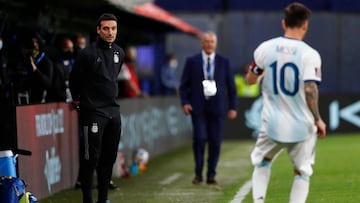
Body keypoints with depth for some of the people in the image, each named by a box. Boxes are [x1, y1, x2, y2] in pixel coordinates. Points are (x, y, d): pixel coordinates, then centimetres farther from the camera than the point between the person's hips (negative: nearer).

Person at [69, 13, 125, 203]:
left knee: (109, 157, 9)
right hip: (93, 112, -7)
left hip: (113, 110, 7)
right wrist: (77, 100, 10)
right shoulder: (88, 53, -12)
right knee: (91, 158, -5)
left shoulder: (119, 52, 9)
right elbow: (74, 79, -1)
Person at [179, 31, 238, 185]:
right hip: (198, 107, -1)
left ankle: (211, 175, 10)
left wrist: (233, 107, 3)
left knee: (215, 142, 0)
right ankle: (198, 174, 0)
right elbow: (184, 85, 8)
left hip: (216, 108, 1)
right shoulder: (192, 61, 6)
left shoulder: (224, 62, 8)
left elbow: (231, 86, 10)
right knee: (199, 138, -13)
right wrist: (185, 102, -6)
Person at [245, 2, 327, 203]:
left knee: (262, 162, 26)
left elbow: (250, 79, 9)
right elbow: (310, 90, -19)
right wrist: (318, 120, -9)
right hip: (302, 126, -2)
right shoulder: (310, 54, -11)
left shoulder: (265, 48, -2)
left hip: (273, 124, 2)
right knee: (302, 171, 13)